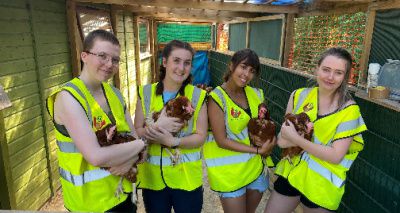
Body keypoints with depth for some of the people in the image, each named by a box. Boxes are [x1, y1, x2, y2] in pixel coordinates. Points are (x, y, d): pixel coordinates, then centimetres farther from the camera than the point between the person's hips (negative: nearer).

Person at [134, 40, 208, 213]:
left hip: (186, 177, -1)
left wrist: (172, 141, -23)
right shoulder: (146, 93, -3)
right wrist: (158, 127, -21)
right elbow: (137, 132, -1)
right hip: (152, 176, 1)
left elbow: (201, 137, -7)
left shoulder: (197, 96, -5)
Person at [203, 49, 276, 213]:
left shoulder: (256, 94, 1)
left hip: (256, 165, 6)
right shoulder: (217, 97, -17)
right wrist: (257, 150, -19)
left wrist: (268, 143, -9)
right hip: (230, 169, -6)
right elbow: (221, 141, -19)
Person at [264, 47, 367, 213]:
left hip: (322, 184, -3)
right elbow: (282, 141, -7)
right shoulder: (300, 96, -5)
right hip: (292, 172, 4)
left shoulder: (349, 109, -14)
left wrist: (296, 138, -23)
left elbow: (336, 156, -19)